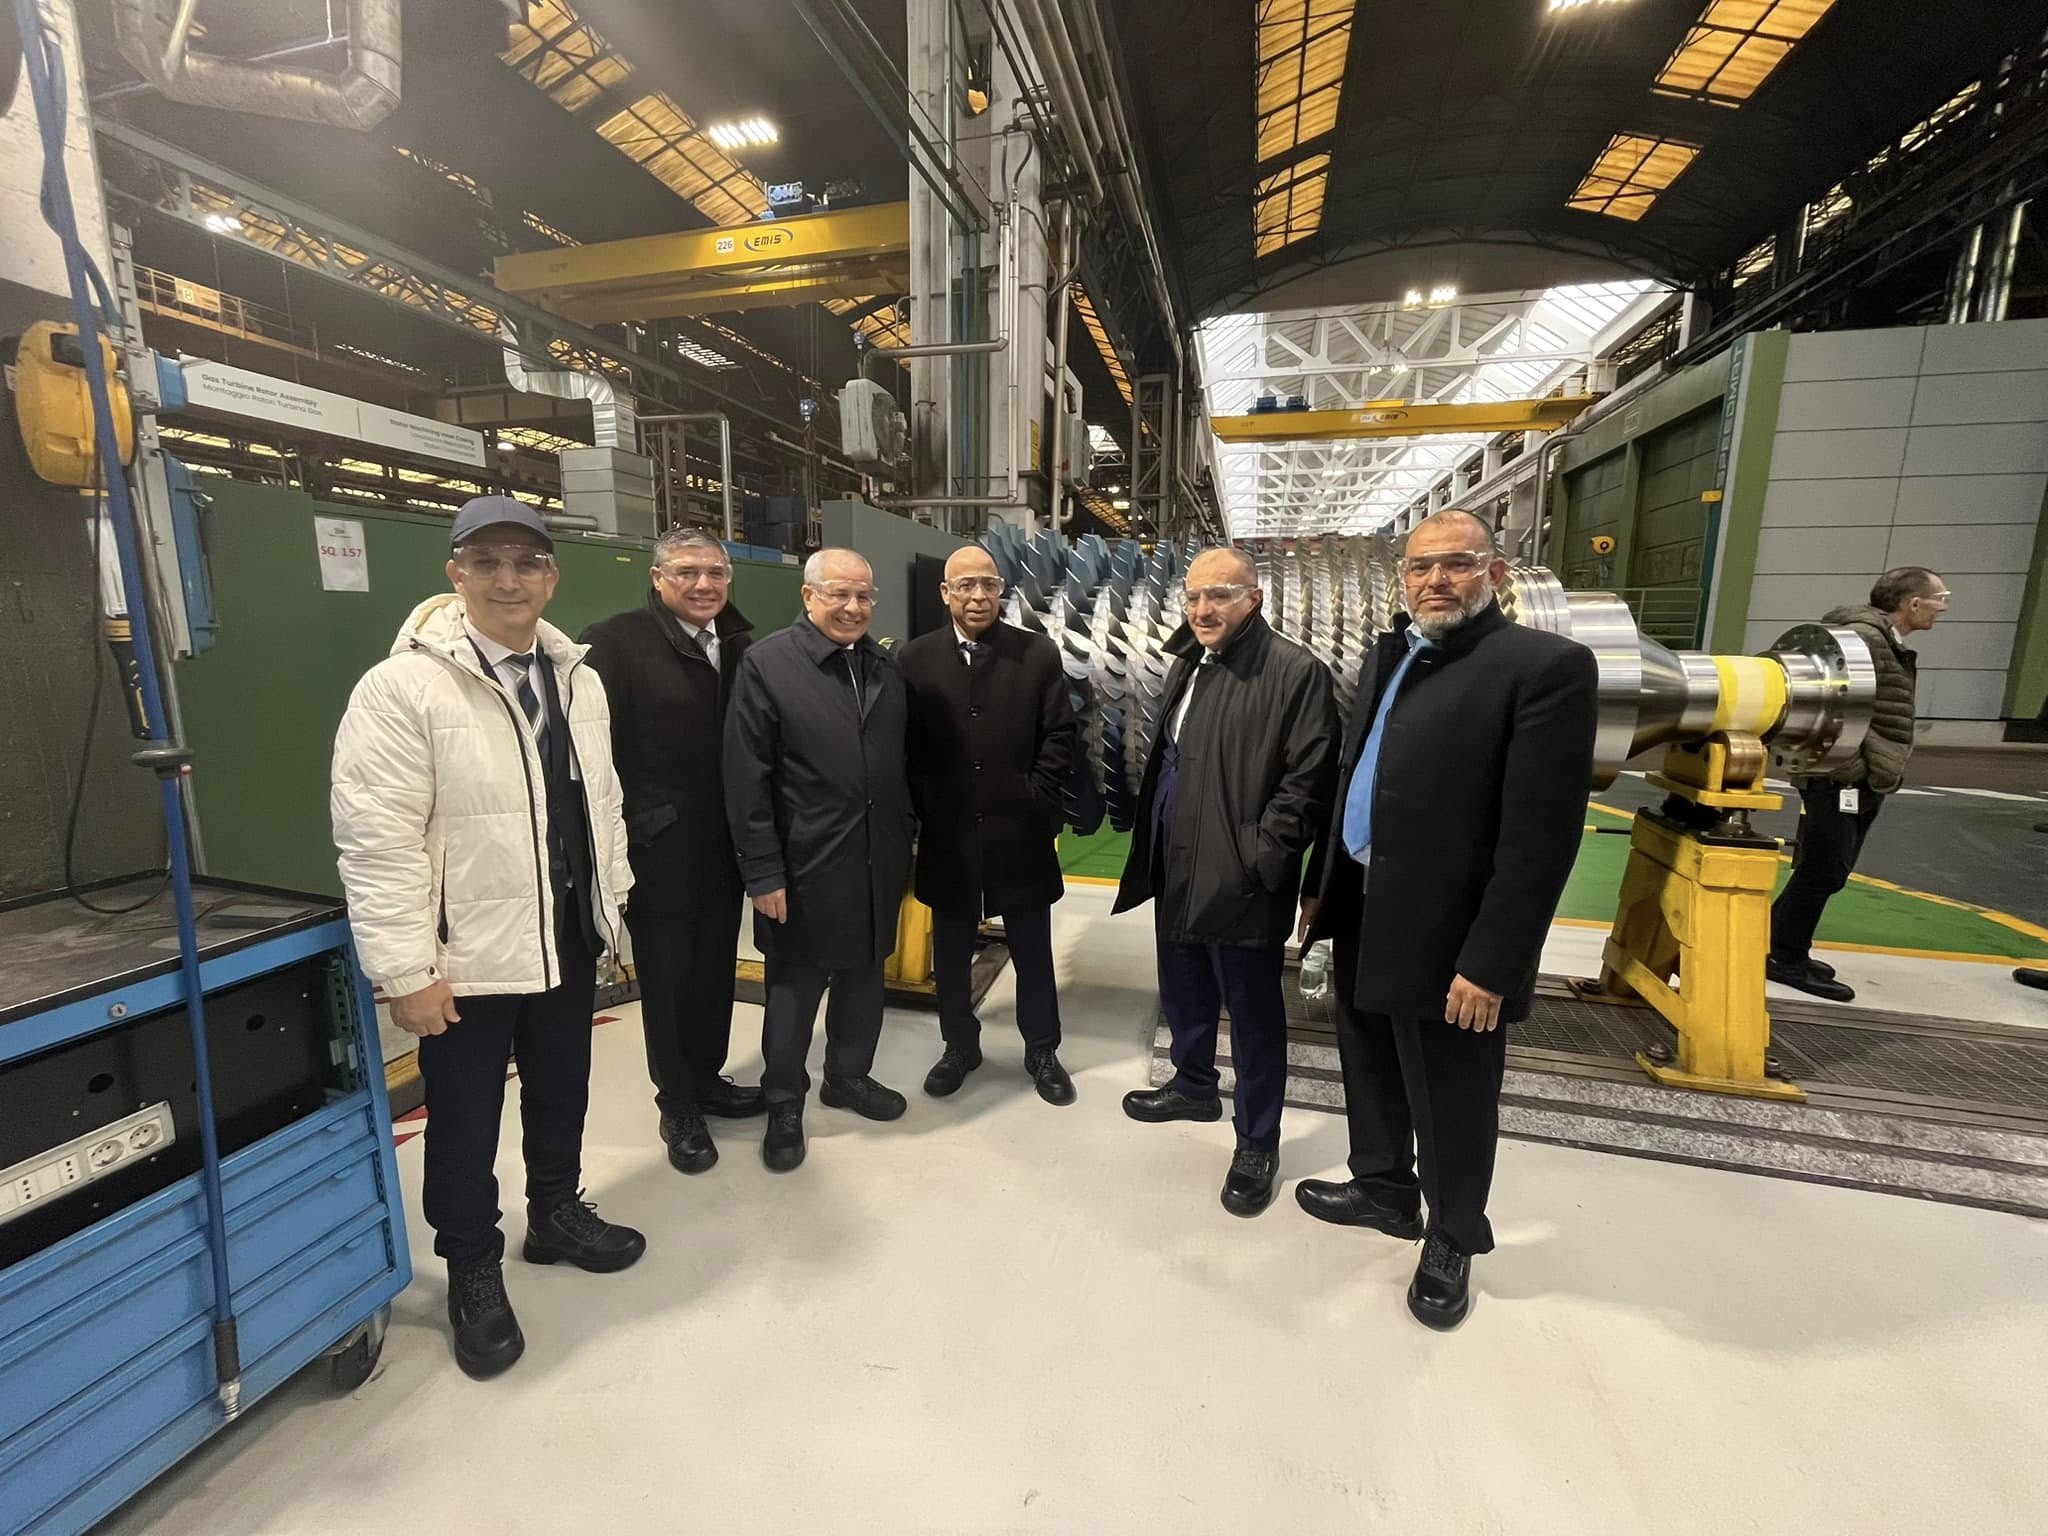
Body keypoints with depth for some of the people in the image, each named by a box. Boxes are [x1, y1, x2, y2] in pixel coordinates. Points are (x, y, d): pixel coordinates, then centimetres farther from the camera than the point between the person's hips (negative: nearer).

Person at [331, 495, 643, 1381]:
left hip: (567, 941, 6)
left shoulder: (577, 679, 5)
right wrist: (406, 969, -17)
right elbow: (376, 842, -17)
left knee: (562, 1095, 21)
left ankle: (556, 1215, 45)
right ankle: (473, 1271, 36)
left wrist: (611, 910, 10)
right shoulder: (402, 686, -15)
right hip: (466, 956, -5)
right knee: (465, 1124, 12)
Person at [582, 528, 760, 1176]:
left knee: (715, 970, 18)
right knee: (666, 977, 10)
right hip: (658, 849, -5)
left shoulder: (741, 647, 5)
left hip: (724, 847, 5)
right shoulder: (616, 642, -11)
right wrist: (623, 830, -18)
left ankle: (706, 1078, 39)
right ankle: (677, 1106, 29)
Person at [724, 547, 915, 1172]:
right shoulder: (767, 663, -10)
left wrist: (903, 849, 11)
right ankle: (784, 1104, 30)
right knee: (794, 990, 10)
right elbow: (746, 779, -12)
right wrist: (763, 873, -13)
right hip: (804, 869, -5)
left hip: (876, 866, 6)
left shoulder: (885, 668, 8)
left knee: (863, 980, 19)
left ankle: (848, 1076, 40)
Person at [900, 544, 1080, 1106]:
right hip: (947, 837, 1)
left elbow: (1059, 736, -1)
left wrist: (1038, 802, -7)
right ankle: (960, 1046, 37)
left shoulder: (1039, 654, -2)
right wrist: (922, 809, -4)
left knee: (1033, 953, 13)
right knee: (951, 953, 16)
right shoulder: (915, 659, 0)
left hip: (1020, 833, 0)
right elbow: (905, 745, 1)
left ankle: (1041, 1051, 32)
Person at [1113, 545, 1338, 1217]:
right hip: (1177, 872, 8)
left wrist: (1261, 860, -19)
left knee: (1253, 1015, 8)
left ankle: (1257, 1143, 26)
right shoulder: (1187, 665, 12)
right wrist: (1151, 850, 12)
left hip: (1241, 883, -8)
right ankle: (1193, 1086, 47)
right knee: (1183, 994, 23)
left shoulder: (1295, 672, -13)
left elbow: (1308, 780, -16)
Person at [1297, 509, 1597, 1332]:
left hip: (1444, 934, -7)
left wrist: (1490, 964, -20)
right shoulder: (1390, 654, 9)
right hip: (1362, 913, 7)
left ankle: (1451, 1241, 38)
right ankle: (1383, 1188, 47)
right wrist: (1319, 884, 13)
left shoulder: (1547, 666, -15)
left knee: (1450, 1104, 13)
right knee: (1372, 1073, 24)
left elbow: (1540, 835, -19)